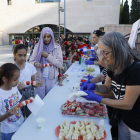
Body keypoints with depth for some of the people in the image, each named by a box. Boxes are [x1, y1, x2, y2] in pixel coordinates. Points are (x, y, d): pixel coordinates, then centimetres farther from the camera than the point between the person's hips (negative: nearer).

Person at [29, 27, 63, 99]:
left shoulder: (57, 47, -1)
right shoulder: (37, 46, 1)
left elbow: (60, 64, -7)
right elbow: (31, 61, 1)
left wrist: (48, 56, -16)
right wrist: (35, 63, -22)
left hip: (51, 78, 0)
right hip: (39, 77, 0)